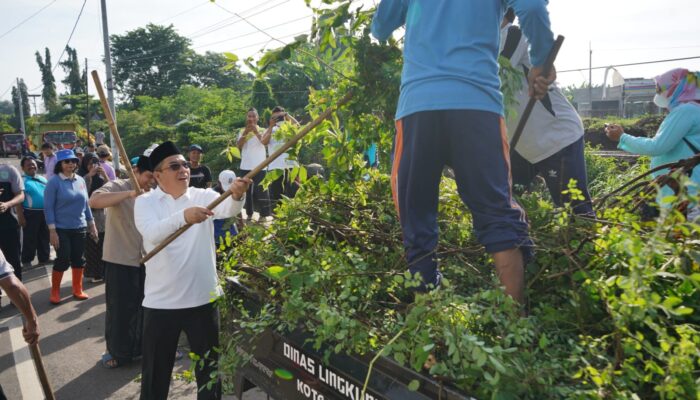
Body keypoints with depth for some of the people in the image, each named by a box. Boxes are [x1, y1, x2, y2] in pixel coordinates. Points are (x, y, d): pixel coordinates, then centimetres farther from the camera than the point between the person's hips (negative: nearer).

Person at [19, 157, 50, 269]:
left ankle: (44, 260, 28)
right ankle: (26, 262, 14)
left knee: (44, 239, 15)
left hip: (45, 213, 6)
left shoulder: (42, 179, 11)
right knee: (30, 240, 1)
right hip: (30, 214, -6)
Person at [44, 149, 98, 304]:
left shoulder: (80, 180, 5)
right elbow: (48, 207, -11)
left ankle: (77, 290, 24)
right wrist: (52, 231, -15)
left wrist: (92, 224, 10)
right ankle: (55, 292, 19)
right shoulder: (54, 182, -9)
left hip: (79, 228, 5)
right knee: (63, 260, 0)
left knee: (79, 260, 10)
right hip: (61, 229, -4)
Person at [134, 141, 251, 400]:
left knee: (209, 366, 16)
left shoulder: (203, 196, 0)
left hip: (203, 298, 1)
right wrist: (182, 217, -41)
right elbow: (152, 233, -23)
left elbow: (228, 209, -21)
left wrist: (237, 195, -44)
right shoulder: (145, 202, -3)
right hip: (161, 302, -1)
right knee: (156, 370, 15)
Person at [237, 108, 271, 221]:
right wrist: (245, 133, -17)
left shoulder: (262, 131, 3)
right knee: (247, 192, 8)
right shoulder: (242, 131, 11)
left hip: (259, 167, -3)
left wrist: (255, 131, -26)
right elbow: (238, 146, -6)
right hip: (246, 167, 3)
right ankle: (249, 214, 15)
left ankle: (264, 215, -2)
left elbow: (265, 142, -18)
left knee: (262, 191, -5)